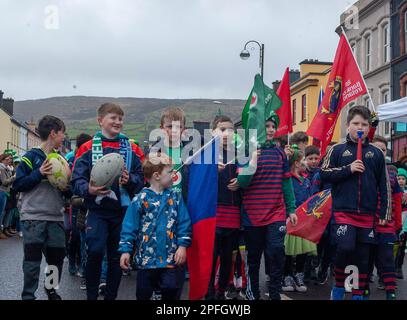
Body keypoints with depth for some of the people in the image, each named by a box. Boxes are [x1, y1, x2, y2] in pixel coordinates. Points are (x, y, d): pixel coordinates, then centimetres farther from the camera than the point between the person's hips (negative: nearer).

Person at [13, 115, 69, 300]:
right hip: (33, 218, -5)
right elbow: (18, 185, -7)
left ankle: (51, 289, 33)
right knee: (32, 260, -2)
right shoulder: (32, 157, -4)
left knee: (57, 257, 11)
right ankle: (28, 295, 11)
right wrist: (39, 174, -17)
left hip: (56, 218, 6)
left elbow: (67, 192, 19)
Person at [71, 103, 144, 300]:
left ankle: (111, 296, 23)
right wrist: (88, 189, -25)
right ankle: (91, 295, 1)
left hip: (123, 211, 3)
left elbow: (142, 179, 5)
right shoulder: (88, 148, 1)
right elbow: (77, 180, -5)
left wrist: (130, 180, -16)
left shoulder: (131, 149, 9)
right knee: (95, 252, -17)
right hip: (98, 211, -3)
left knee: (117, 256, 9)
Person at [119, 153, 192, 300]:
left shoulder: (175, 196, 2)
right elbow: (129, 227, -4)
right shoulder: (140, 199, -6)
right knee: (143, 293, 12)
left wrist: (182, 245, -6)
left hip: (171, 256, 1)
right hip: (146, 257, -1)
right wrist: (126, 250, -9)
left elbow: (184, 223, 2)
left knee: (171, 290, -2)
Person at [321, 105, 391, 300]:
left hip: (367, 213, 3)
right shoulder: (338, 150, 4)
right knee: (345, 247, -19)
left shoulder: (376, 153, 9)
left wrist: (384, 212, 7)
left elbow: (383, 185, 11)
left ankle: (358, 294, 20)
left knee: (363, 255, 7)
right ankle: (338, 285, 5)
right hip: (343, 211, -3)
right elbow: (324, 174, -1)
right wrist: (348, 169, -12)